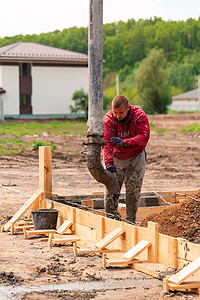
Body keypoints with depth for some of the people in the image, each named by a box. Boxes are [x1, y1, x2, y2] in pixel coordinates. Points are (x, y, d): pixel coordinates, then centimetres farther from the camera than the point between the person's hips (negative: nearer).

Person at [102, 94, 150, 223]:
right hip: (116, 158, 1)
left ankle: (131, 221, 10)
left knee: (133, 190, -1)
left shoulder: (139, 116, -22)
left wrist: (124, 143, -50)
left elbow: (144, 137, -34)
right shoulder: (108, 119, -20)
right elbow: (107, 142, -29)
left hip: (135, 158, -1)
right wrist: (109, 163, -42)